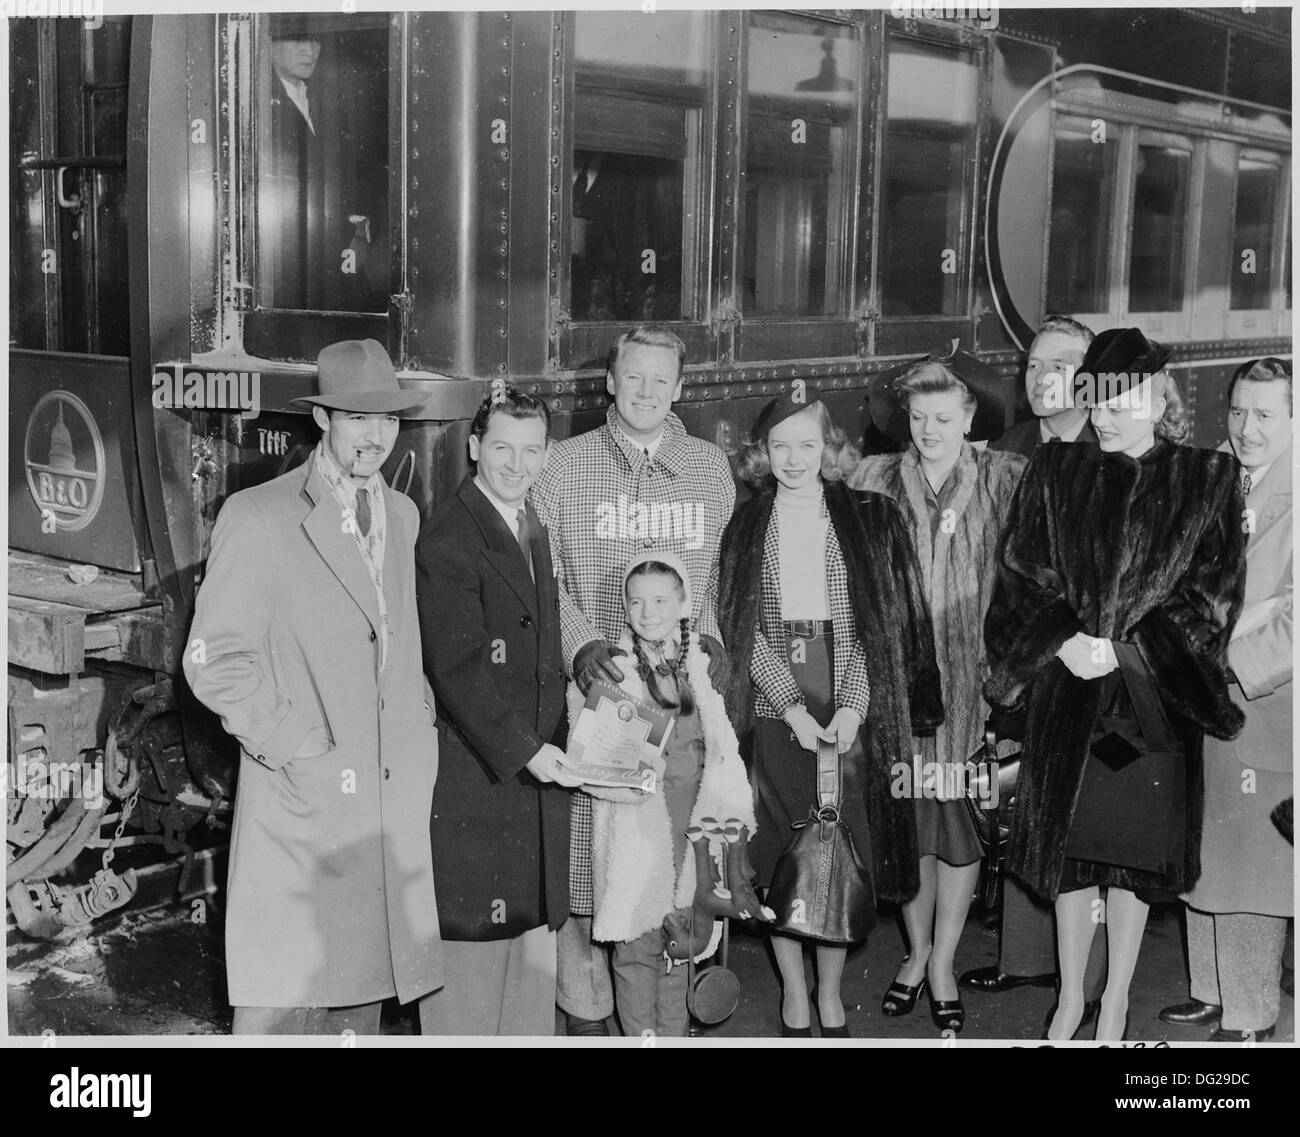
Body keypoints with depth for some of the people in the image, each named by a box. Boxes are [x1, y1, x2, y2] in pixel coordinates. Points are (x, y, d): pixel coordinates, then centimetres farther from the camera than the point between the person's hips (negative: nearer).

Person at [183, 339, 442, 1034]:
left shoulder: (403, 516, 14)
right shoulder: (257, 518, -7)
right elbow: (213, 662, -9)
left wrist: (419, 728, 10)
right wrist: (299, 747, -13)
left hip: (393, 804, 6)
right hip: (301, 801, -6)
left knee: (363, 995, 11)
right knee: (281, 1008, -3)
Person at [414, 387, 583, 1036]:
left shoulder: (535, 531, 15)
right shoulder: (447, 539, -12)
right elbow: (457, 667, -19)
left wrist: (551, 742, 12)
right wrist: (524, 750, -22)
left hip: (537, 760, 8)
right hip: (473, 772, -8)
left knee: (535, 937, 13)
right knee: (470, 936, -1)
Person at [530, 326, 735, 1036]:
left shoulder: (710, 467, 12)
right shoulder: (564, 465, 6)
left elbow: (724, 569, 17)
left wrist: (712, 637, 1)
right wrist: (581, 644, -9)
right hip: (594, 686, -1)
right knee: (584, 866, -3)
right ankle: (585, 1010, 13)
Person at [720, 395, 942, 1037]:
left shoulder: (869, 520, 7)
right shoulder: (746, 527, 9)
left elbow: (879, 622, 1)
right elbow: (741, 628, 2)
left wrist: (852, 706, -10)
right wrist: (792, 707, -9)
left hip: (848, 704, 0)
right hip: (775, 709, 1)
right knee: (778, 853, 1)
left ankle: (831, 998, 15)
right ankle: (794, 999, 14)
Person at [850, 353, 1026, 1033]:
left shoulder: (1006, 480, 0)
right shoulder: (874, 480, 3)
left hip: (971, 678, -1)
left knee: (960, 820, 3)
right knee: (907, 819, 8)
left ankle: (942, 966, 19)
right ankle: (916, 952, 27)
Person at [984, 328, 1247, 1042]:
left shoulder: (1204, 480, 1)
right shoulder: (1054, 474, 6)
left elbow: (1213, 587, -4)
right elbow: (1020, 574, 3)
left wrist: (1123, 647, -13)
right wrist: (1066, 641, -12)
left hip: (1152, 692, -1)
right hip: (1066, 687, 2)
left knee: (1136, 847, 4)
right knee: (1068, 841, 7)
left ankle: (1116, 998, 20)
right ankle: (1070, 997, 21)